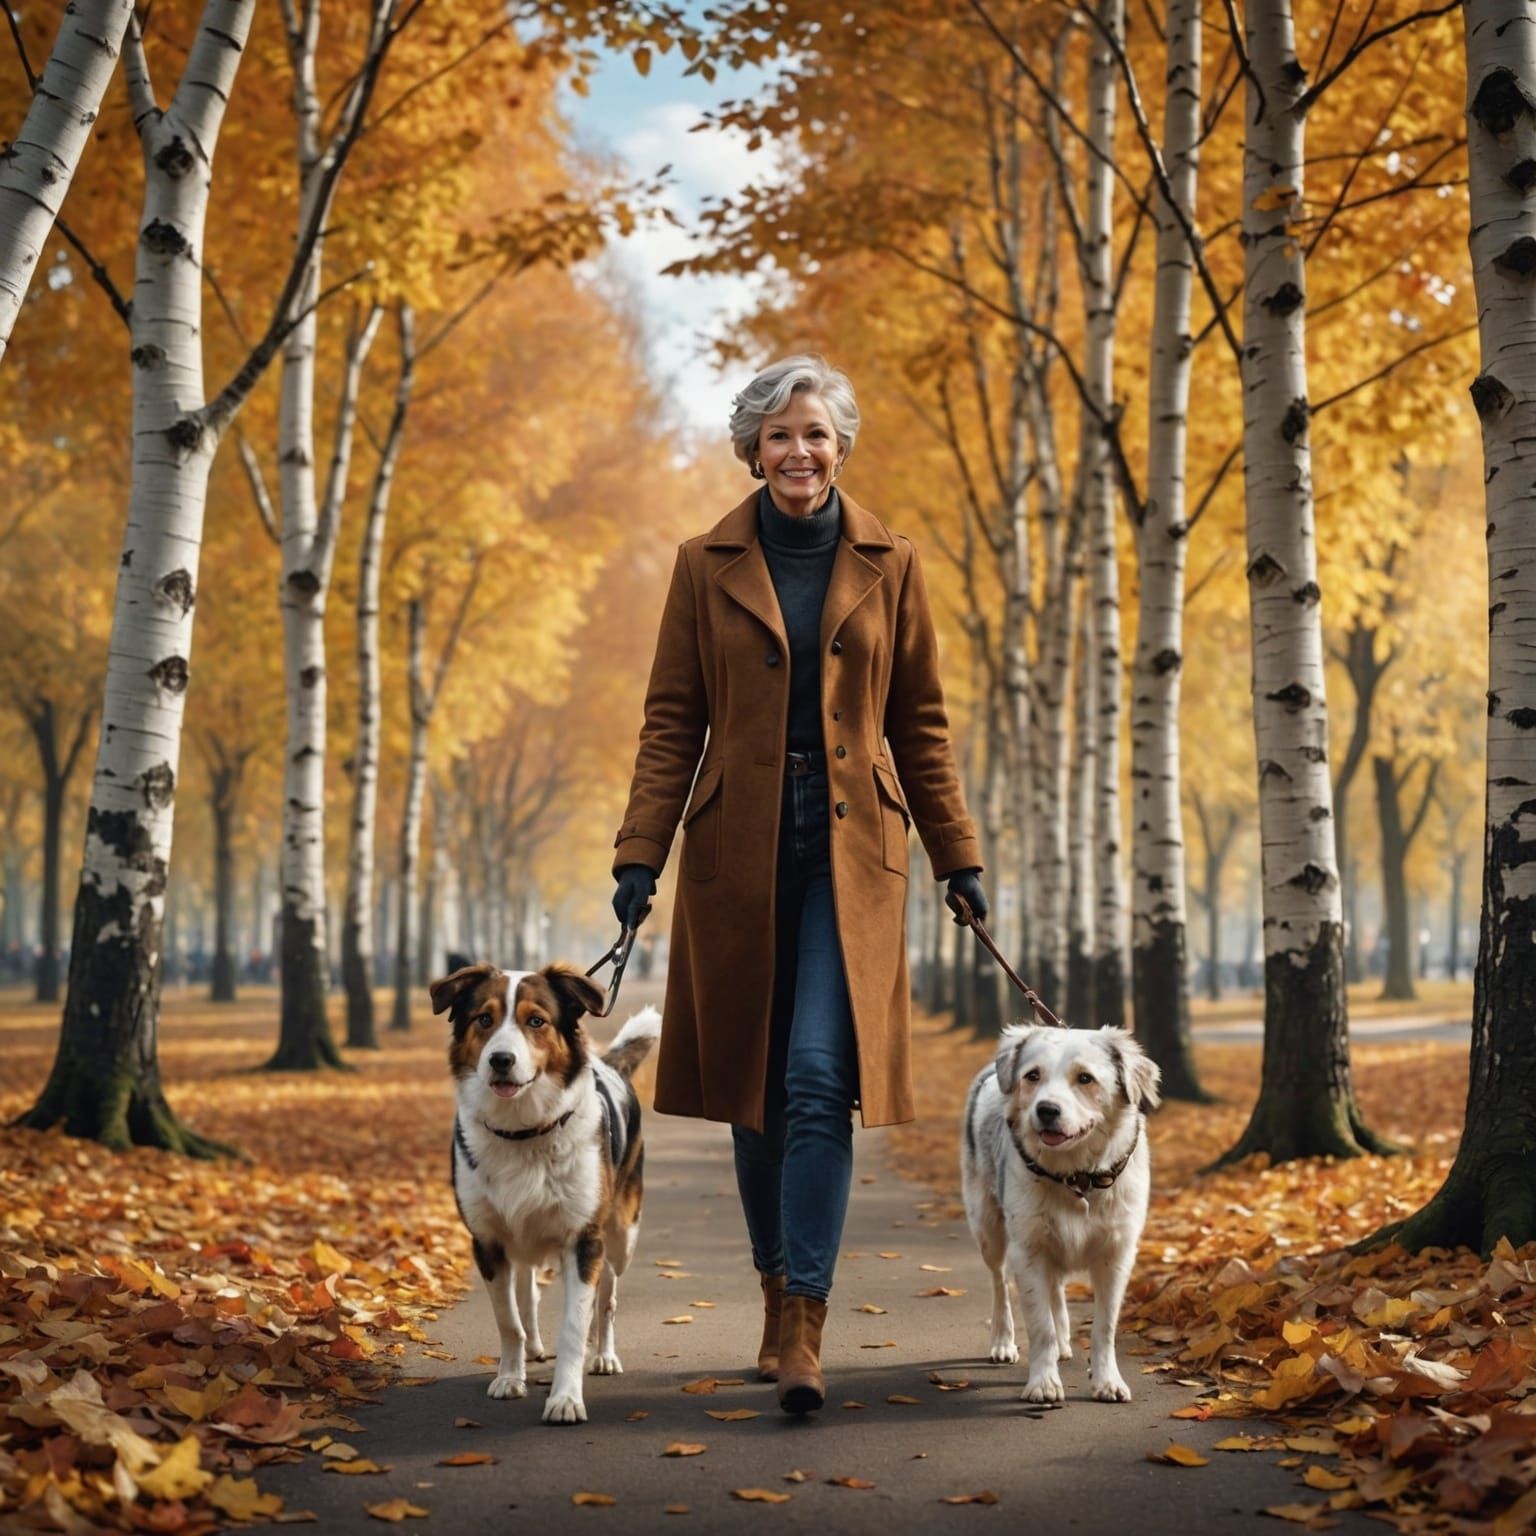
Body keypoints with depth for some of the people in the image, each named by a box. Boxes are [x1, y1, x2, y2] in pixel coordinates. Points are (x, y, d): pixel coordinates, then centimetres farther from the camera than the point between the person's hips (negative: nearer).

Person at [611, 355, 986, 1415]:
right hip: (737, 849, 1)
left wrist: (958, 855, 6)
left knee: (822, 1079, -14)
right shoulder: (708, 566, 5)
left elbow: (922, 722, 8)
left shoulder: (888, 565, 5)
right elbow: (672, 722, 3)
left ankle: (803, 1324, -13)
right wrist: (640, 853, -6)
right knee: (753, 1087, 8)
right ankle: (780, 1300, 24)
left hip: (851, 848, -1)